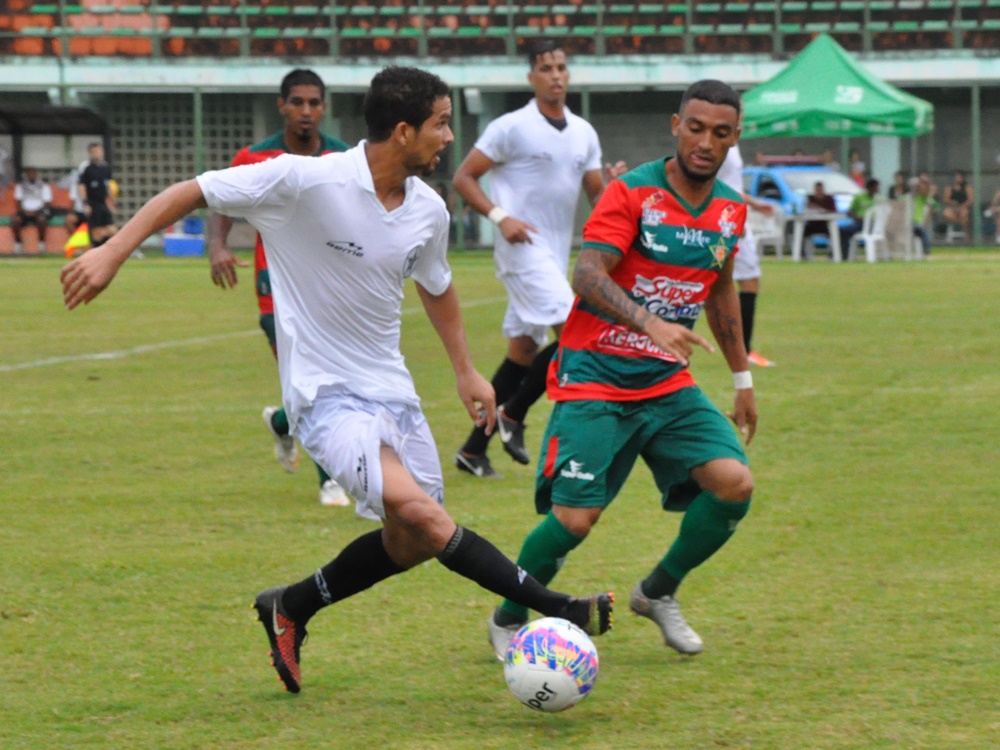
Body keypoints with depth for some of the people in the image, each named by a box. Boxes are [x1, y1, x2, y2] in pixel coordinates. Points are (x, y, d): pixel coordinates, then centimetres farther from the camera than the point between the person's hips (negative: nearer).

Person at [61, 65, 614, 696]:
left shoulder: (428, 211, 1)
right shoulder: (304, 181, -19)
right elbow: (191, 193, -11)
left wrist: (466, 371, 25)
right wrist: (112, 253, -18)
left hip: (391, 388, 7)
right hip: (325, 391, -7)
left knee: (412, 543, 9)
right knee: (415, 507, -26)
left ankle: (290, 609, 30)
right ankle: (555, 609, -23)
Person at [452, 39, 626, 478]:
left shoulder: (584, 133, 12)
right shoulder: (512, 128, -7)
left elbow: (596, 197, 14)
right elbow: (463, 178, -5)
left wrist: (612, 183, -9)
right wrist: (500, 217, -18)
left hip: (556, 255, 7)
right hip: (523, 248, -7)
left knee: (524, 349, 8)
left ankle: (474, 449, 14)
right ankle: (513, 414, -4)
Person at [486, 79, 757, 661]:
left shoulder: (731, 210, 7)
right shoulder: (631, 193, -13)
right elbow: (588, 275, -26)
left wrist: (743, 379, 26)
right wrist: (650, 324, -42)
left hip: (668, 383, 6)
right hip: (595, 378, -6)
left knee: (734, 484, -14)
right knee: (574, 518, -15)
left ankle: (659, 593, 10)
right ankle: (508, 622, 12)